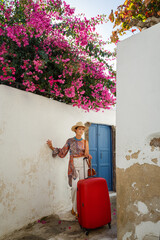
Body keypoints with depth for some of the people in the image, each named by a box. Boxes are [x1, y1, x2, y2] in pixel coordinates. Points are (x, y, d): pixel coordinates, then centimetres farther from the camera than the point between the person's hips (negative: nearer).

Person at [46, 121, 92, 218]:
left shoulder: (85, 142, 10)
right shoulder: (70, 141, 5)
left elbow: (87, 155, 12)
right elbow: (62, 153, 7)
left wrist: (88, 156, -10)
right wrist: (52, 147, 0)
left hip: (83, 165, 2)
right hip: (73, 165, -2)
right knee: (75, 187, -8)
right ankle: (76, 209, 9)